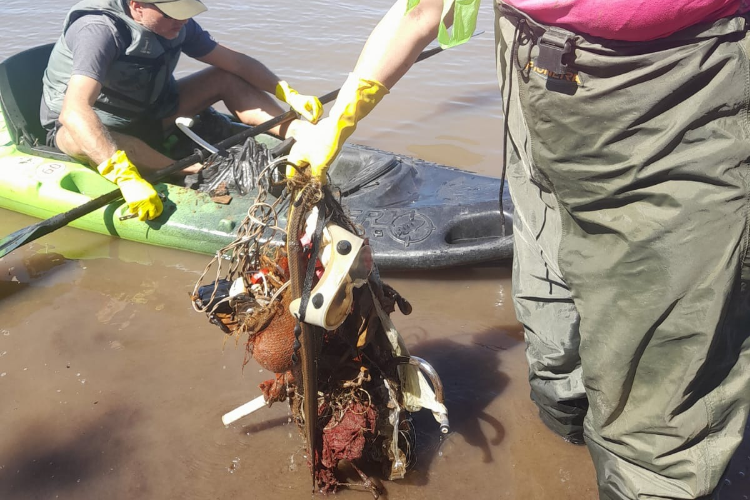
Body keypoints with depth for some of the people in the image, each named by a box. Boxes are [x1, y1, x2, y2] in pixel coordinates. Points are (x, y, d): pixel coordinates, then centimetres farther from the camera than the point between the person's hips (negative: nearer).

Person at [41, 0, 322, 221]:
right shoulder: (99, 29, -31)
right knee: (81, 140, -44)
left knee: (227, 79, -6)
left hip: (146, 119, 6)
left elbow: (235, 62, -4)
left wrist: (289, 95, -16)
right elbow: (73, 112, -44)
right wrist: (125, 176, -56)